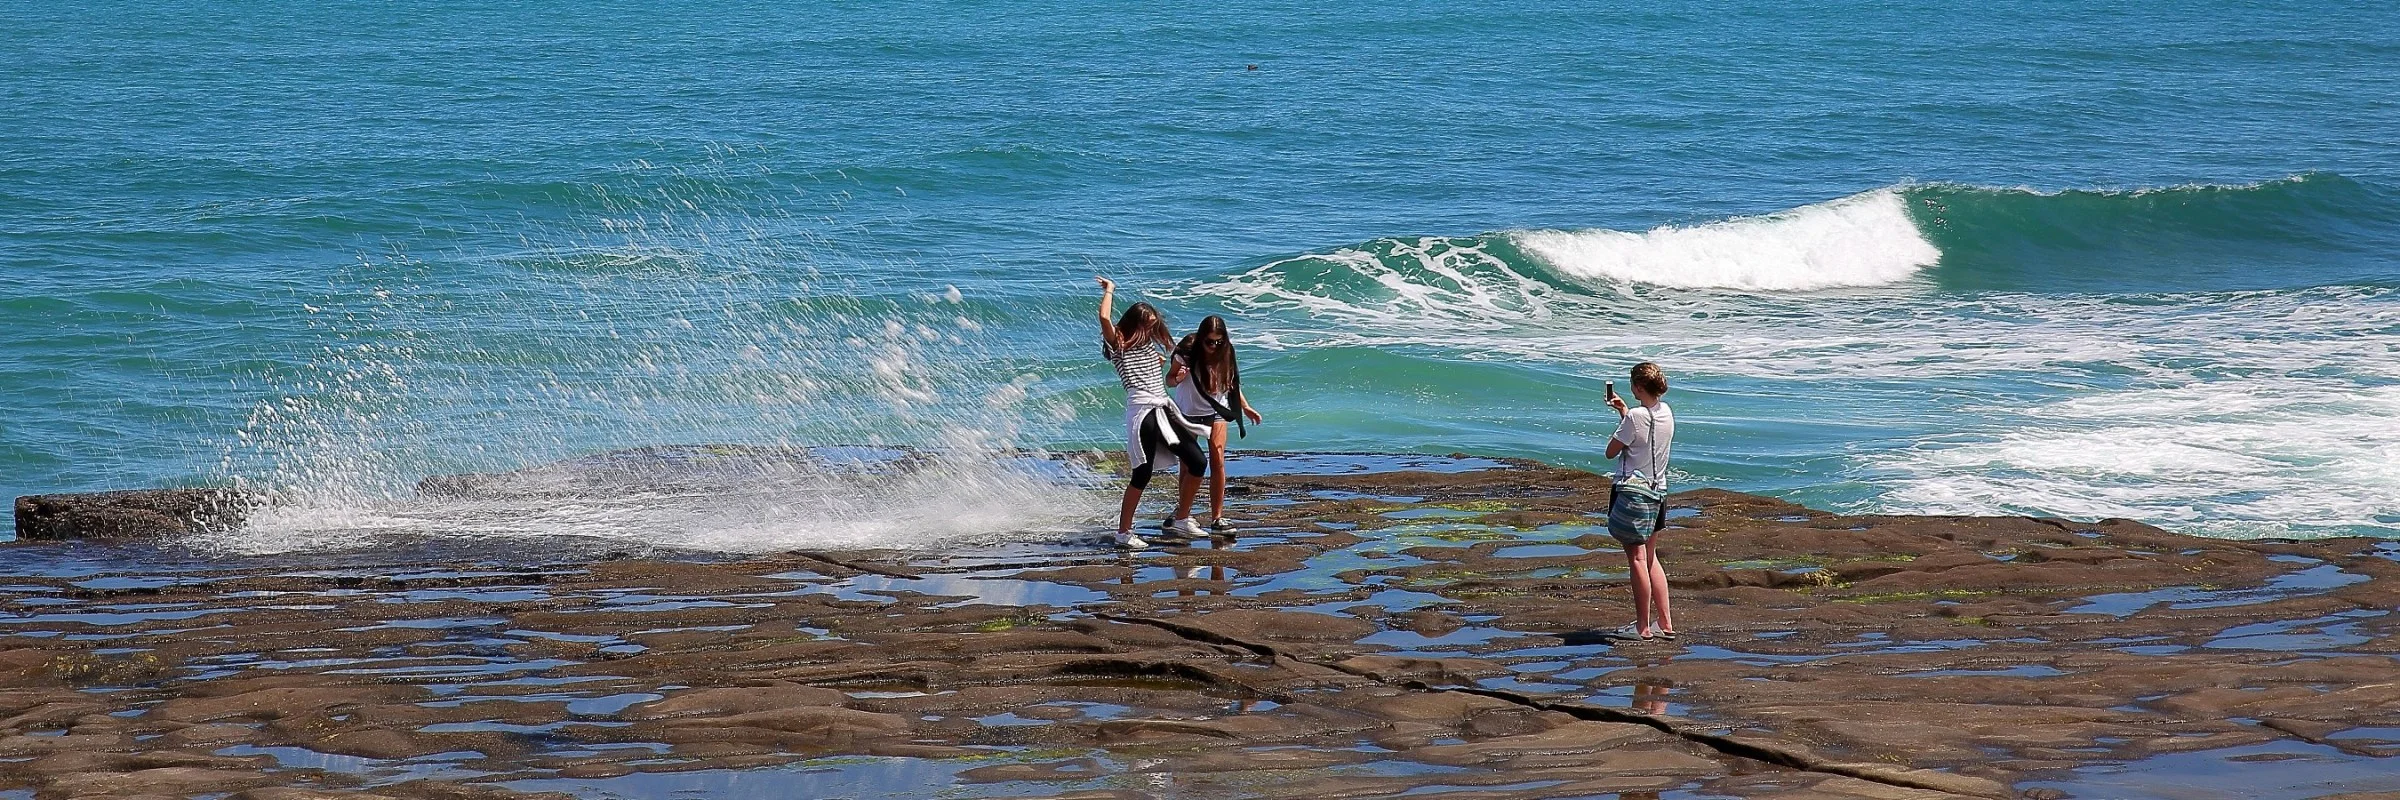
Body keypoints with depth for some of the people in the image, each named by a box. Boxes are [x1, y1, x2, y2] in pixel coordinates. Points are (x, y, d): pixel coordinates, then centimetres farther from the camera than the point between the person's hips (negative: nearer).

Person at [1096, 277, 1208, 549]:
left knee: (1197, 463, 6)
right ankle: (1123, 532, 0)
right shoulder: (1119, 345, -3)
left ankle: (1180, 519, 19)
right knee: (1143, 474, -10)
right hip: (1142, 412, -8)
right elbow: (1104, 318, -21)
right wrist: (1109, 291, -6)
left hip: (1164, 409, 8)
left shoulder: (1149, 344, 20)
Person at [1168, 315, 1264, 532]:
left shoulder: (1226, 355, -11)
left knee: (1217, 461, -11)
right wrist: (1177, 378, -34)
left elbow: (1232, 384, 4)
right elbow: (1170, 378, -12)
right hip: (1187, 413, -1)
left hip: (1215, 412, 1)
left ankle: (1217, 517, -9)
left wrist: (1246, 408, -1)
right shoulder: (1188, 353, -20)